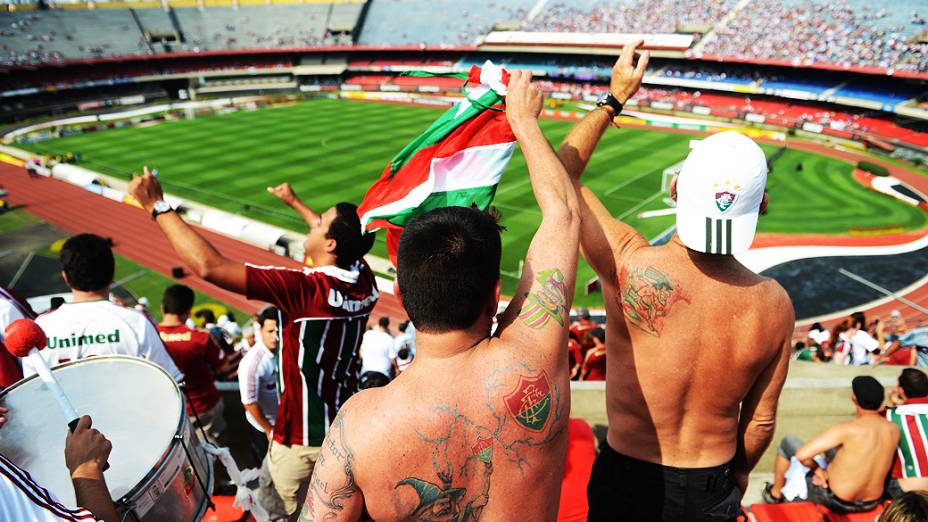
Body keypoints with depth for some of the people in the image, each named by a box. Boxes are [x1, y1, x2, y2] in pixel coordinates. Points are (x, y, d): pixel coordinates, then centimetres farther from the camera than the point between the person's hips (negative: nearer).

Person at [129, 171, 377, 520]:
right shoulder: (364, 280, -7)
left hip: (302, 443, -6)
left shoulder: (305, 288, -27)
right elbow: (347, 243, 17)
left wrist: (157, 206, -19)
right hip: (347, 425, 6)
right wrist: (295, 202, 30)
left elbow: (209, 266, -29)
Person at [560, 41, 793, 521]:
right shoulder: (775, 304, -19)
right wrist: (738, 476, 17)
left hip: (629, 479, -2)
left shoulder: (632, 268, -29)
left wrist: (612, 99, -3)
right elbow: (761, 421, -4)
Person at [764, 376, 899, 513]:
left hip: (837, 501, -6)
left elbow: (802, 455, -28)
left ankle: (775, 493, 29)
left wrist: (817, 468, -10)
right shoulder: (894, 431, -11)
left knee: (788, 442, 10)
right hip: (871, 504, 6)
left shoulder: (848, 429, -28)